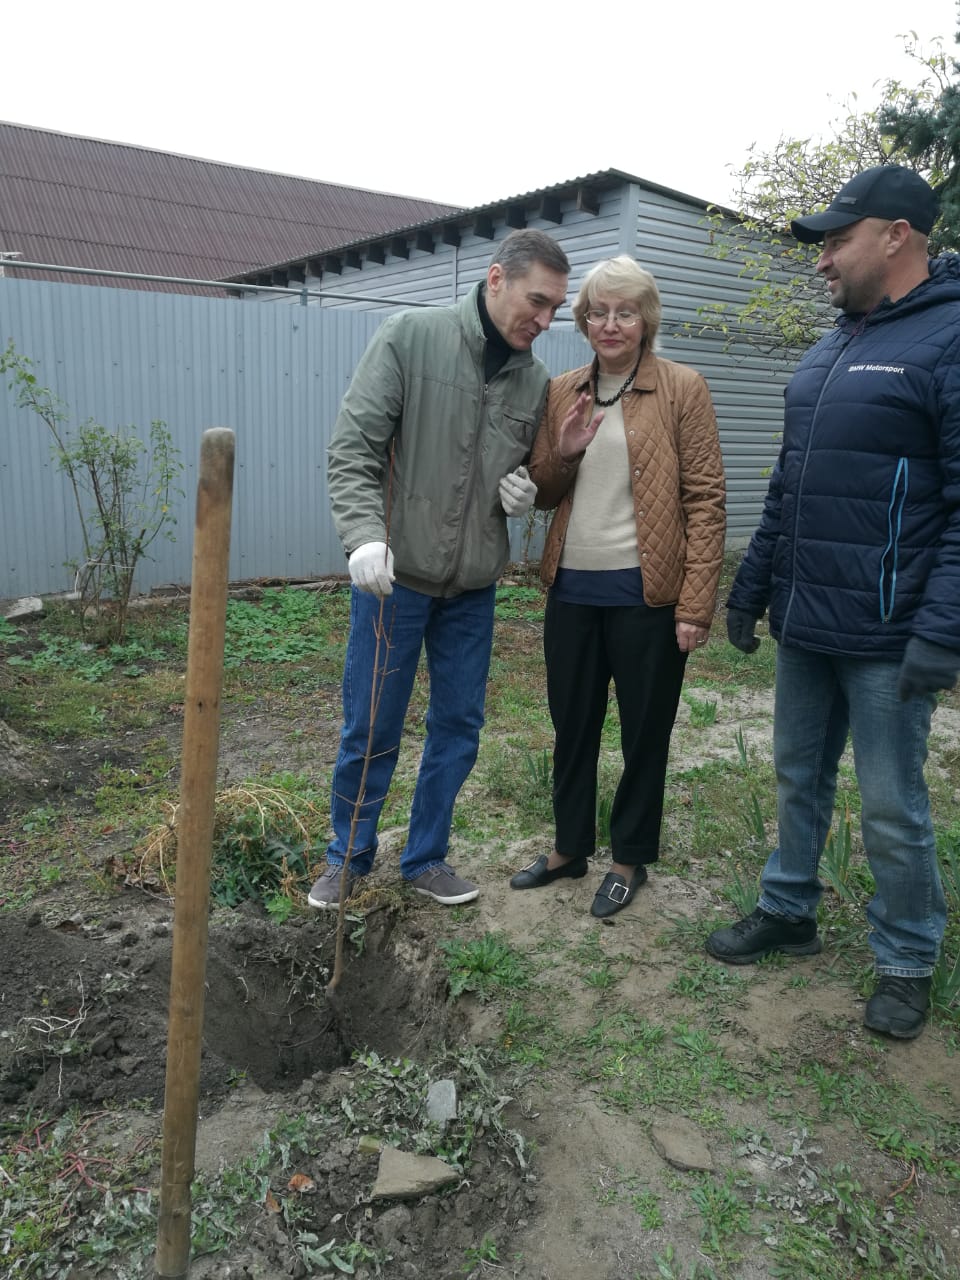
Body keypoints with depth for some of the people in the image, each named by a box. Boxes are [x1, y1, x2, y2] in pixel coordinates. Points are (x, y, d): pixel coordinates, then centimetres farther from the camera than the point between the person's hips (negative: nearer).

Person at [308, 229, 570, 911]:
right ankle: (349, 856, 27)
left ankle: (427, 857, 30)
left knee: (460, 726, 11)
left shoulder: (536, 380, 6)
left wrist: (525, 491, -4)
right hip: (395, 573, -5)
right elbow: (353, 446, -14)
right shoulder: (410, 336, -9)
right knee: (371, 728, 5)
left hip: (473, 585, 5)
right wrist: (364, 535, -27)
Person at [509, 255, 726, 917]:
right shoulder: (562, 392, 9)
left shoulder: (682, 388, -4)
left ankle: (630, 859, 28)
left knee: (644, 731, 9)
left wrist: (696, 605, -15)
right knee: (572, 725, 16)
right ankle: (570, 847, 34)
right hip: (571, 588, 5)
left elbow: (705, 500, -8)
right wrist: (563, 452, -8)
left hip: (645, 591, -4)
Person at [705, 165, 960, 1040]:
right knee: (799, 780, 19)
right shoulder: (829, 352, 14)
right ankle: (788, 911, 37)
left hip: (886, 639, -7)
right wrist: (751, 589, 17)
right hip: (804, 627, 8)